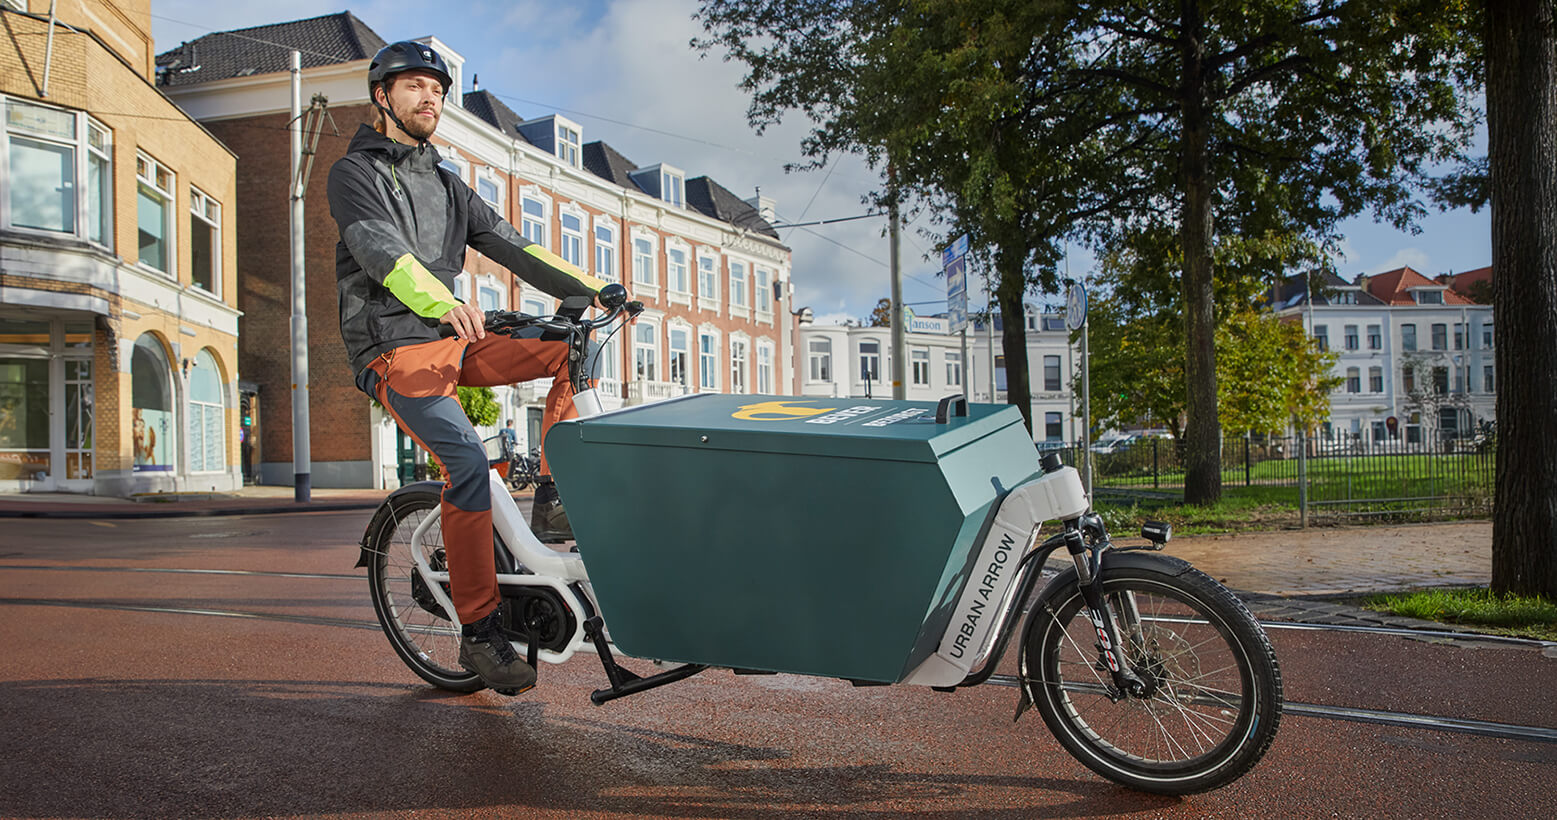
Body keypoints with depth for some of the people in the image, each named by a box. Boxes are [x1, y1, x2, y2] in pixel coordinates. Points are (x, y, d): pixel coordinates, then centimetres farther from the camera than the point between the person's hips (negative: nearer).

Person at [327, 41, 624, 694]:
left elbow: (510, 246, 13)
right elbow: (381, 250, -19)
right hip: (395, 351, -6)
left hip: (454, 342, 6)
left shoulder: (445, 185, 23)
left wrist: (594, 289, -1)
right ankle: (479, 632, -20)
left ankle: (552, 500, -10)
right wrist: (442, 303, -40)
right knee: (467, 461, -28)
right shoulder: (354, 173, 2)